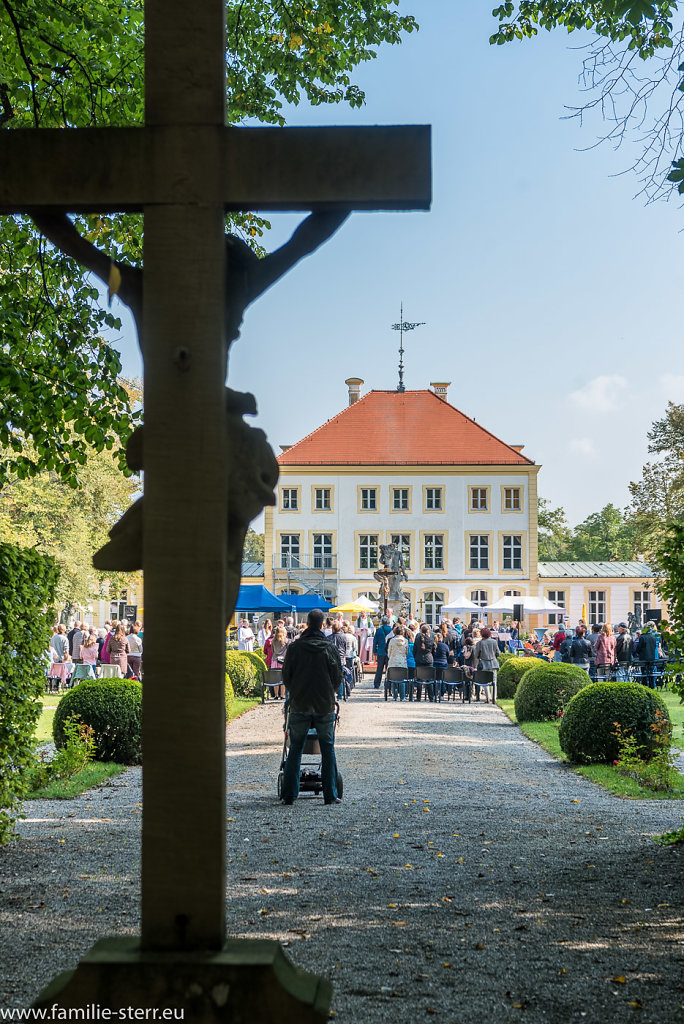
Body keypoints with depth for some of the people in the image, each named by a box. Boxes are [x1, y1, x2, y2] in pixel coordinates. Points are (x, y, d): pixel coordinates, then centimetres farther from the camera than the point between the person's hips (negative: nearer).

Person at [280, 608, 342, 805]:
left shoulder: (294, 648, -3)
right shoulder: (329, 648, -3)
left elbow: (286, 675, 3)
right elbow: (337, 677, 2)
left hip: (299, 705, 0)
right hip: (325, 706, 0)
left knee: (295, 750, 8)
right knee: (328, 750, 8)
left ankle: (289, 794, 7)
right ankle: (330, 795, 6)